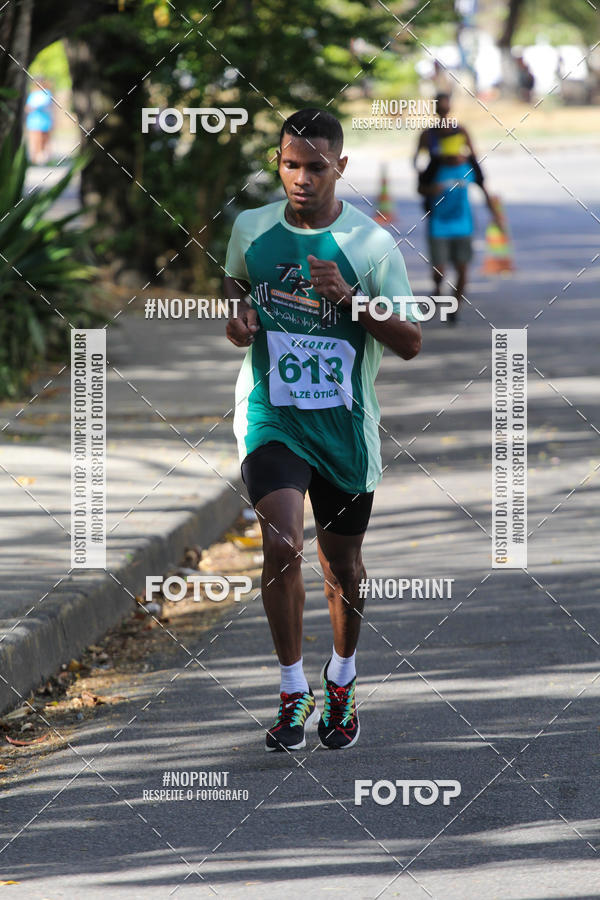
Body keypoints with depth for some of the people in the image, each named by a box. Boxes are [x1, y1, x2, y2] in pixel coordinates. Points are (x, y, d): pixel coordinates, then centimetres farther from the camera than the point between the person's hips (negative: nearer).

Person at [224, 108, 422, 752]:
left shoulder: (372, 244, -8)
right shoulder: (250, 228, 0)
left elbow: (410, 343, -6)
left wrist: (348, 297, -20)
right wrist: (236, 317, -1)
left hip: (344, 425, 0)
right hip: (270, 415, 0)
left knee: (342, 562, 13)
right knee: (280, 546, -19)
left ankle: (342, 683, 37)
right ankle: (293, 691, -6)